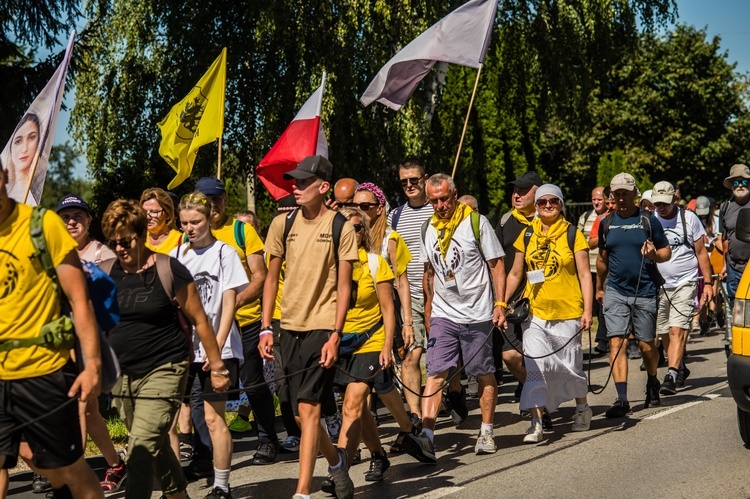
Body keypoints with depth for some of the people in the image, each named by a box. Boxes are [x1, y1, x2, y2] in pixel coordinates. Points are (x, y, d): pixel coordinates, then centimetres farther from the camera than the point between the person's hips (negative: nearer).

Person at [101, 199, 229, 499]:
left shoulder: (168, 270, -9)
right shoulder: (105, 273, 3)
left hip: (164, 370, -5)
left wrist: (216, 365, -1)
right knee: (156, 446, 16)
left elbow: (199, 320, -4)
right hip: (123, 373, 5)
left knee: (141, 448, -15)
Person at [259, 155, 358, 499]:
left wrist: (335, 335, -14)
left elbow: (343, 286, -6)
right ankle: (336, 460, 38)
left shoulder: (340, 228, -6)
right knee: (300, 413, 11)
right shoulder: (283, 224, 5)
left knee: (308, 408, -12)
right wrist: (266, 328, 5)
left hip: (322, 328, -5)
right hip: (289, 328, 5)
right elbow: (272, 278, 10)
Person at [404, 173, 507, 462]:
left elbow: (496, 264, -2)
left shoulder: (476, 222, -4)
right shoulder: (429, 229, 9)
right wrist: (429, 307, 18)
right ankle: (426, 437, -18)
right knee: (435, 374, -10)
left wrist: (500, 303, -9)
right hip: (443, 315, 3)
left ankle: (486, 433, 22)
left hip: (477, 315, -3)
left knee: (485, 375, 8)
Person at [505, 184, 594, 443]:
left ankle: (582, 407, 35)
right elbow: (515, 274, 13)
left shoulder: (573, 235, 1)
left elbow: (585, 275, -1)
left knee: (570, 367, 9)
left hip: (568, 312, -2)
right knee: (535, 367, -8)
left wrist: (588, 310, -8)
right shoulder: (527, 236, 7)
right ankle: (536, 423, -5)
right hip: (535, 312, 2)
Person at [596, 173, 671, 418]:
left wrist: (654, 255, -17)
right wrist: (599, 288, 26)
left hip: (645, 292, -2)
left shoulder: (648, 220, 0)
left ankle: (652, 384, 36)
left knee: (646, 345, 8)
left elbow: (666, 251, 5)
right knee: (616, 343, -10)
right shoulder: (607, 223, 9)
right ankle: (621, 399, -11)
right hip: (615, 292, 2)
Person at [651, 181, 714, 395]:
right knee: (664, 333, 7)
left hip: (684, 283, -3)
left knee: (677, 330, -14)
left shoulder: (689, 218, 0)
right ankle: (680, 369, 28)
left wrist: (708, 283, 1)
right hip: (658, 286, 3)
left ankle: (671, 376, -20)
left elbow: (701, 252, 5)